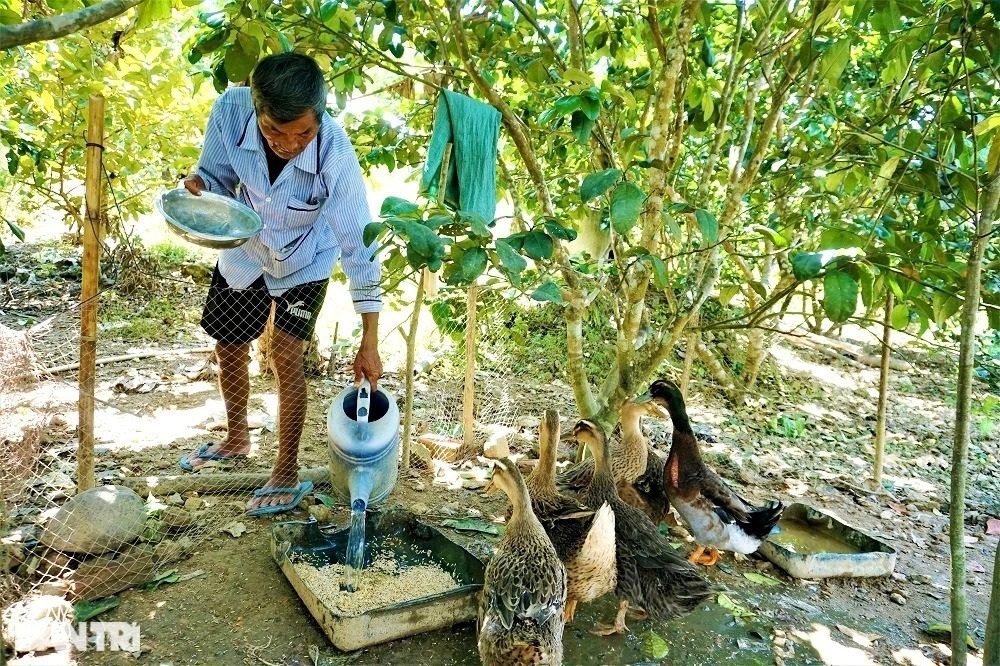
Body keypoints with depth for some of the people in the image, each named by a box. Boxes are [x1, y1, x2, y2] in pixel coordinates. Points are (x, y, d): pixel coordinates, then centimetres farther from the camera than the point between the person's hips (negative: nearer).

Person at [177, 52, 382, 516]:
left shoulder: (335, 154, -37)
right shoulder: (230, 111, -29)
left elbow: (359, 249, -34)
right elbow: (217, 175, -9)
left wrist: (369, 344, -34)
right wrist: (199, 187, -36)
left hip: (305, 262, -3)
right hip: (244, 251, 4)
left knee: (286, 355, -14)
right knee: (229, 349, 15)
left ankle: (287, 475, 6)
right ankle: (236, 439, 42)